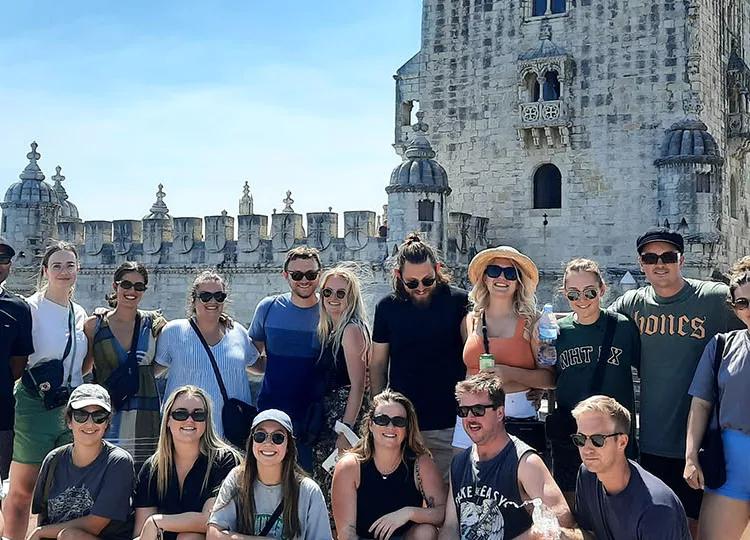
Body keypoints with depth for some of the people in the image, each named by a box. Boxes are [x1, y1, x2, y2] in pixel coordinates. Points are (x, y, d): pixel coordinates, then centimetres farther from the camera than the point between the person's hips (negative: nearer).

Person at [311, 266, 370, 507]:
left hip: (344, 417, -9)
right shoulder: (329, 329, 15)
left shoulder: (352, 329, -11)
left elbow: (357, 386, -16)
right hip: (326, 418, 9)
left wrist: (345, 432, -19)